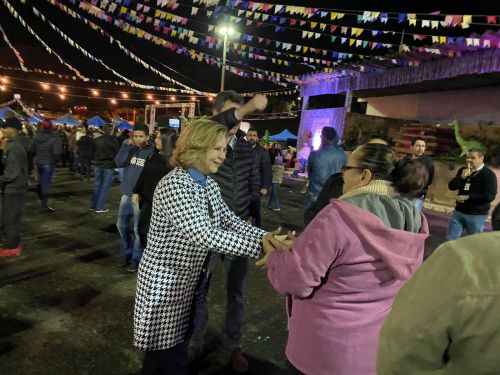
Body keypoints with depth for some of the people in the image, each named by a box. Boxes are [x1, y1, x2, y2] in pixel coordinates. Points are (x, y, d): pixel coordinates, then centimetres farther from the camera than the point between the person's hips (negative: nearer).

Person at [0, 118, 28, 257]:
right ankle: (12, 244, 28)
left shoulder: (14, 147, -19)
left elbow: (12, 171, -22)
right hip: (13, 187, 10)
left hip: (13, 188, -10)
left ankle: (11, 246, 9)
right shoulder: (13, 145, 12)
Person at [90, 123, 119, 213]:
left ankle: (93, 205, 20)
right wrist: (115, 164, 6)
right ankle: (100, 207, 0)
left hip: (98, 165, 5)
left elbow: (93, 152, 11)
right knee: (105, 186, 0)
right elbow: (117, 154, -7)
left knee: (97, 184, 15)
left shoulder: (97, 140, 3)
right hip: (109, 166, -5)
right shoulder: (114, 140, -11)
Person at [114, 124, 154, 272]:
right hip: (126, 193, 6)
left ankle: (136, 258, 17)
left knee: (138, 229, 3)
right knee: (121, 225, 16)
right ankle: (127, 252, 33)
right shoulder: (129, 147, 4)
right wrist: (126, 146, -14)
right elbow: (118, 163, -6)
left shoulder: (151, 152, -12)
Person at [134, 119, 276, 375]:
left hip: (193, 280, 8)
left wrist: (265, 236, -17)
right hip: (166, 282, -8)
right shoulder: (174, 186, -25)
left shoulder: (210, 185, 4)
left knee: (176, 348, 24)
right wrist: (259, 246, -35)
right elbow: (204, 235, -34)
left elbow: (229, 221, -1)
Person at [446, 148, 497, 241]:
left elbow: (490, 196, -19)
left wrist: (468, 197, -18)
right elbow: (451, 186, 4)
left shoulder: (489, 174, -9)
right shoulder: (463, 170, 10)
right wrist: (462, 177, -12)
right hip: (458, 211, 5)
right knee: (450, 240, 8)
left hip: (477, 215, -5)